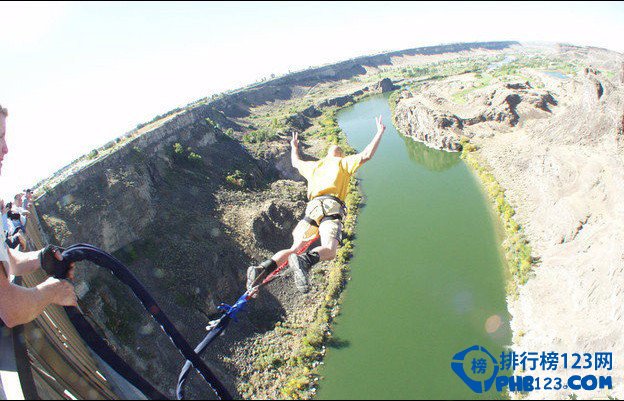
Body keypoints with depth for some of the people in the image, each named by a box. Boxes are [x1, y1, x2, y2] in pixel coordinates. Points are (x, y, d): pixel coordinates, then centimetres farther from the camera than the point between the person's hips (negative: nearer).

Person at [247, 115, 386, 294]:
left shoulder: (314, 165, 32)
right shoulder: (343, 163, 20)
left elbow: (296, 162, 51)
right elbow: (366, 155, 8)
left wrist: (294, 147, 70)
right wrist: (380, 132, 20)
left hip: (312, 208, 4)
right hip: (331, 207, -4)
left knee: (295, 249, 0)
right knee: (329, 251, -21)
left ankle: (263, 269, -22)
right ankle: (305, 261, -54)